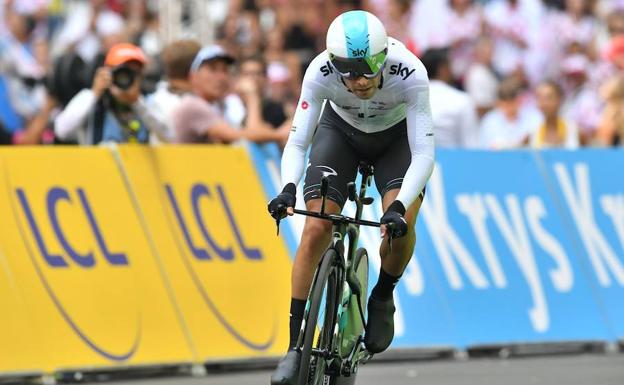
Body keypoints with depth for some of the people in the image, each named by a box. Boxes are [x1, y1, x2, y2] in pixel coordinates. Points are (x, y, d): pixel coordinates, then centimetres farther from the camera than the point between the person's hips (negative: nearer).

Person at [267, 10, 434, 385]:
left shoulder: (410, 74, -38)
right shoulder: (320, 73, -34)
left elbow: (424, 154, -36)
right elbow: (296, 144, -28)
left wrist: (399, 207, -50)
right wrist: (289, 188, -47)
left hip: (397, 137, -1)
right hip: (341, 132, 1)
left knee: (402, 223, -26)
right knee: (316, 228, -16)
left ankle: (383, 299, 4)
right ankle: (296, 345, -8)